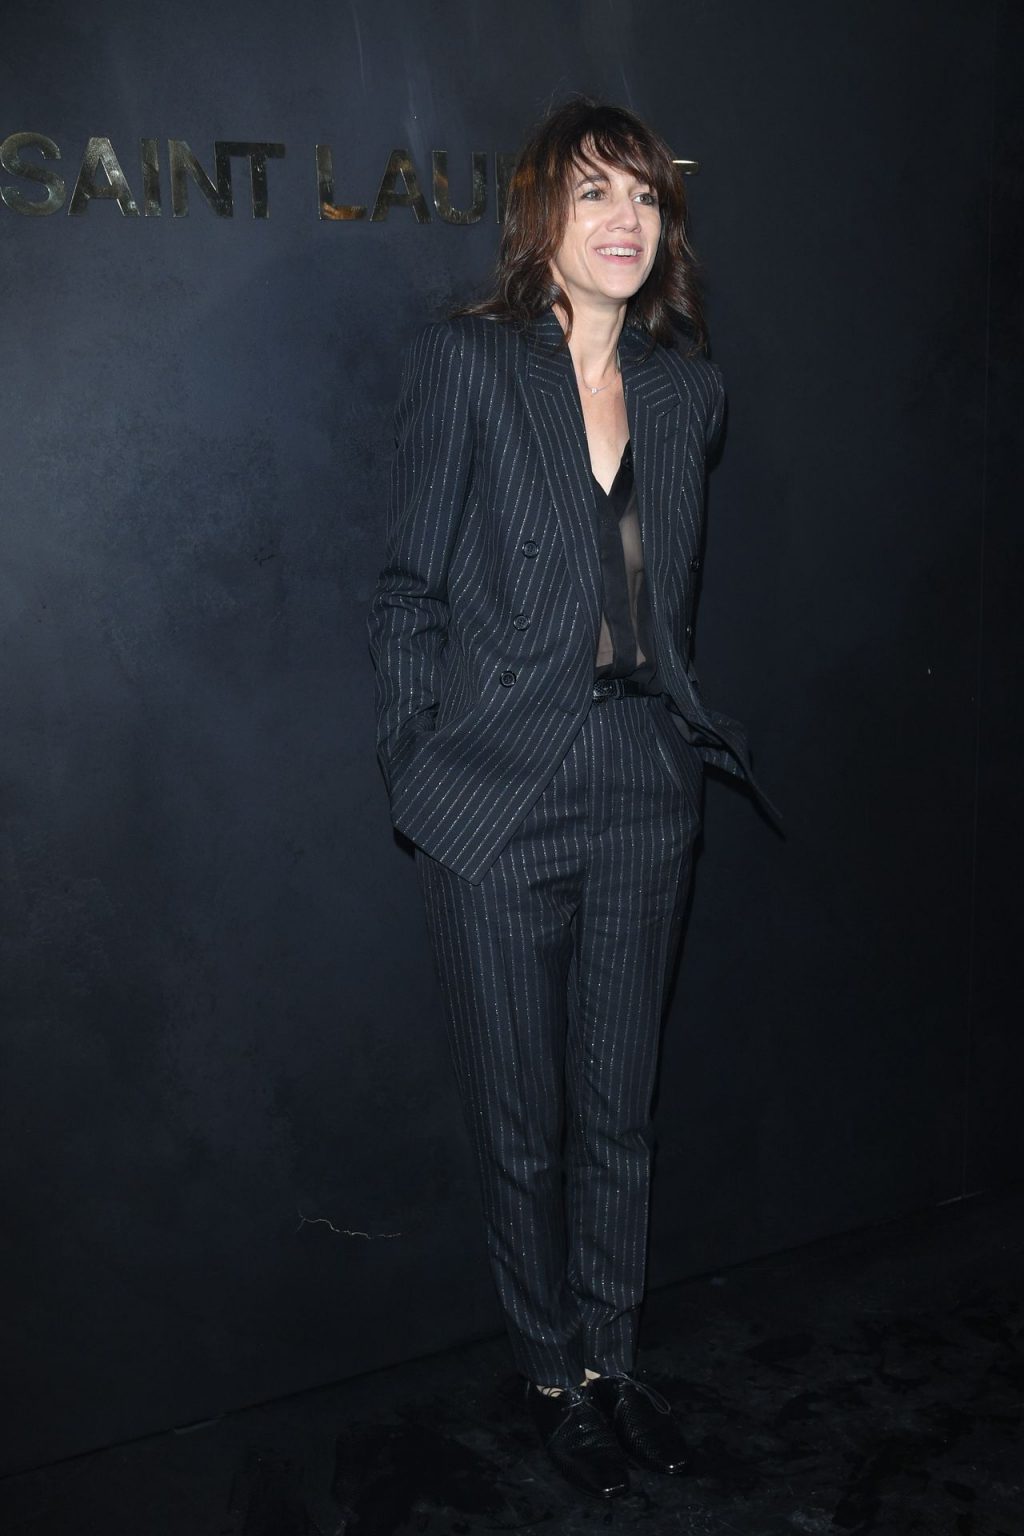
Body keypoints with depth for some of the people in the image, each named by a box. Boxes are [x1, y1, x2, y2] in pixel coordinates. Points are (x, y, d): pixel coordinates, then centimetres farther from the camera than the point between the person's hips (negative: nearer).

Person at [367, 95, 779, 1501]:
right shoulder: (464, 361, -6)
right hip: (503, 801, -4)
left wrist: (683, 725, 10)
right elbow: (409, 592, -5)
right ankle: (554, 1375, 31)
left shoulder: (686, 386, 7)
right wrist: (424, 776, -7)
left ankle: (612, 1359, 34)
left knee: (620, 1109, 15)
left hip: (645, 791, 4)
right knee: (523, 1122, 10)